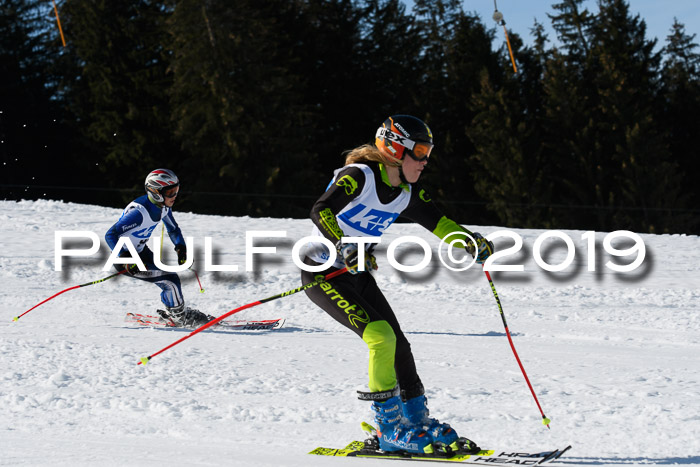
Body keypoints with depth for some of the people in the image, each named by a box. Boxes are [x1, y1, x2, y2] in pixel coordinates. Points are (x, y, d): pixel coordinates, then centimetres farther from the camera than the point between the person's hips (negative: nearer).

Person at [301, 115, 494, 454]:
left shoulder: (406, 191, 3)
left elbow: (436, 221, 15)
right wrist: (346, 247, -47)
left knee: (398, 345, 2)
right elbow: (321, 211, -34)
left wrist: (470, 241, 0)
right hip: (322, 271, -8)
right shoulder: (359, 176, -21)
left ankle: (418, 422, 14)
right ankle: (389, 427, -13)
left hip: (357, 273, 8)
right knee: (381, 336, -21)